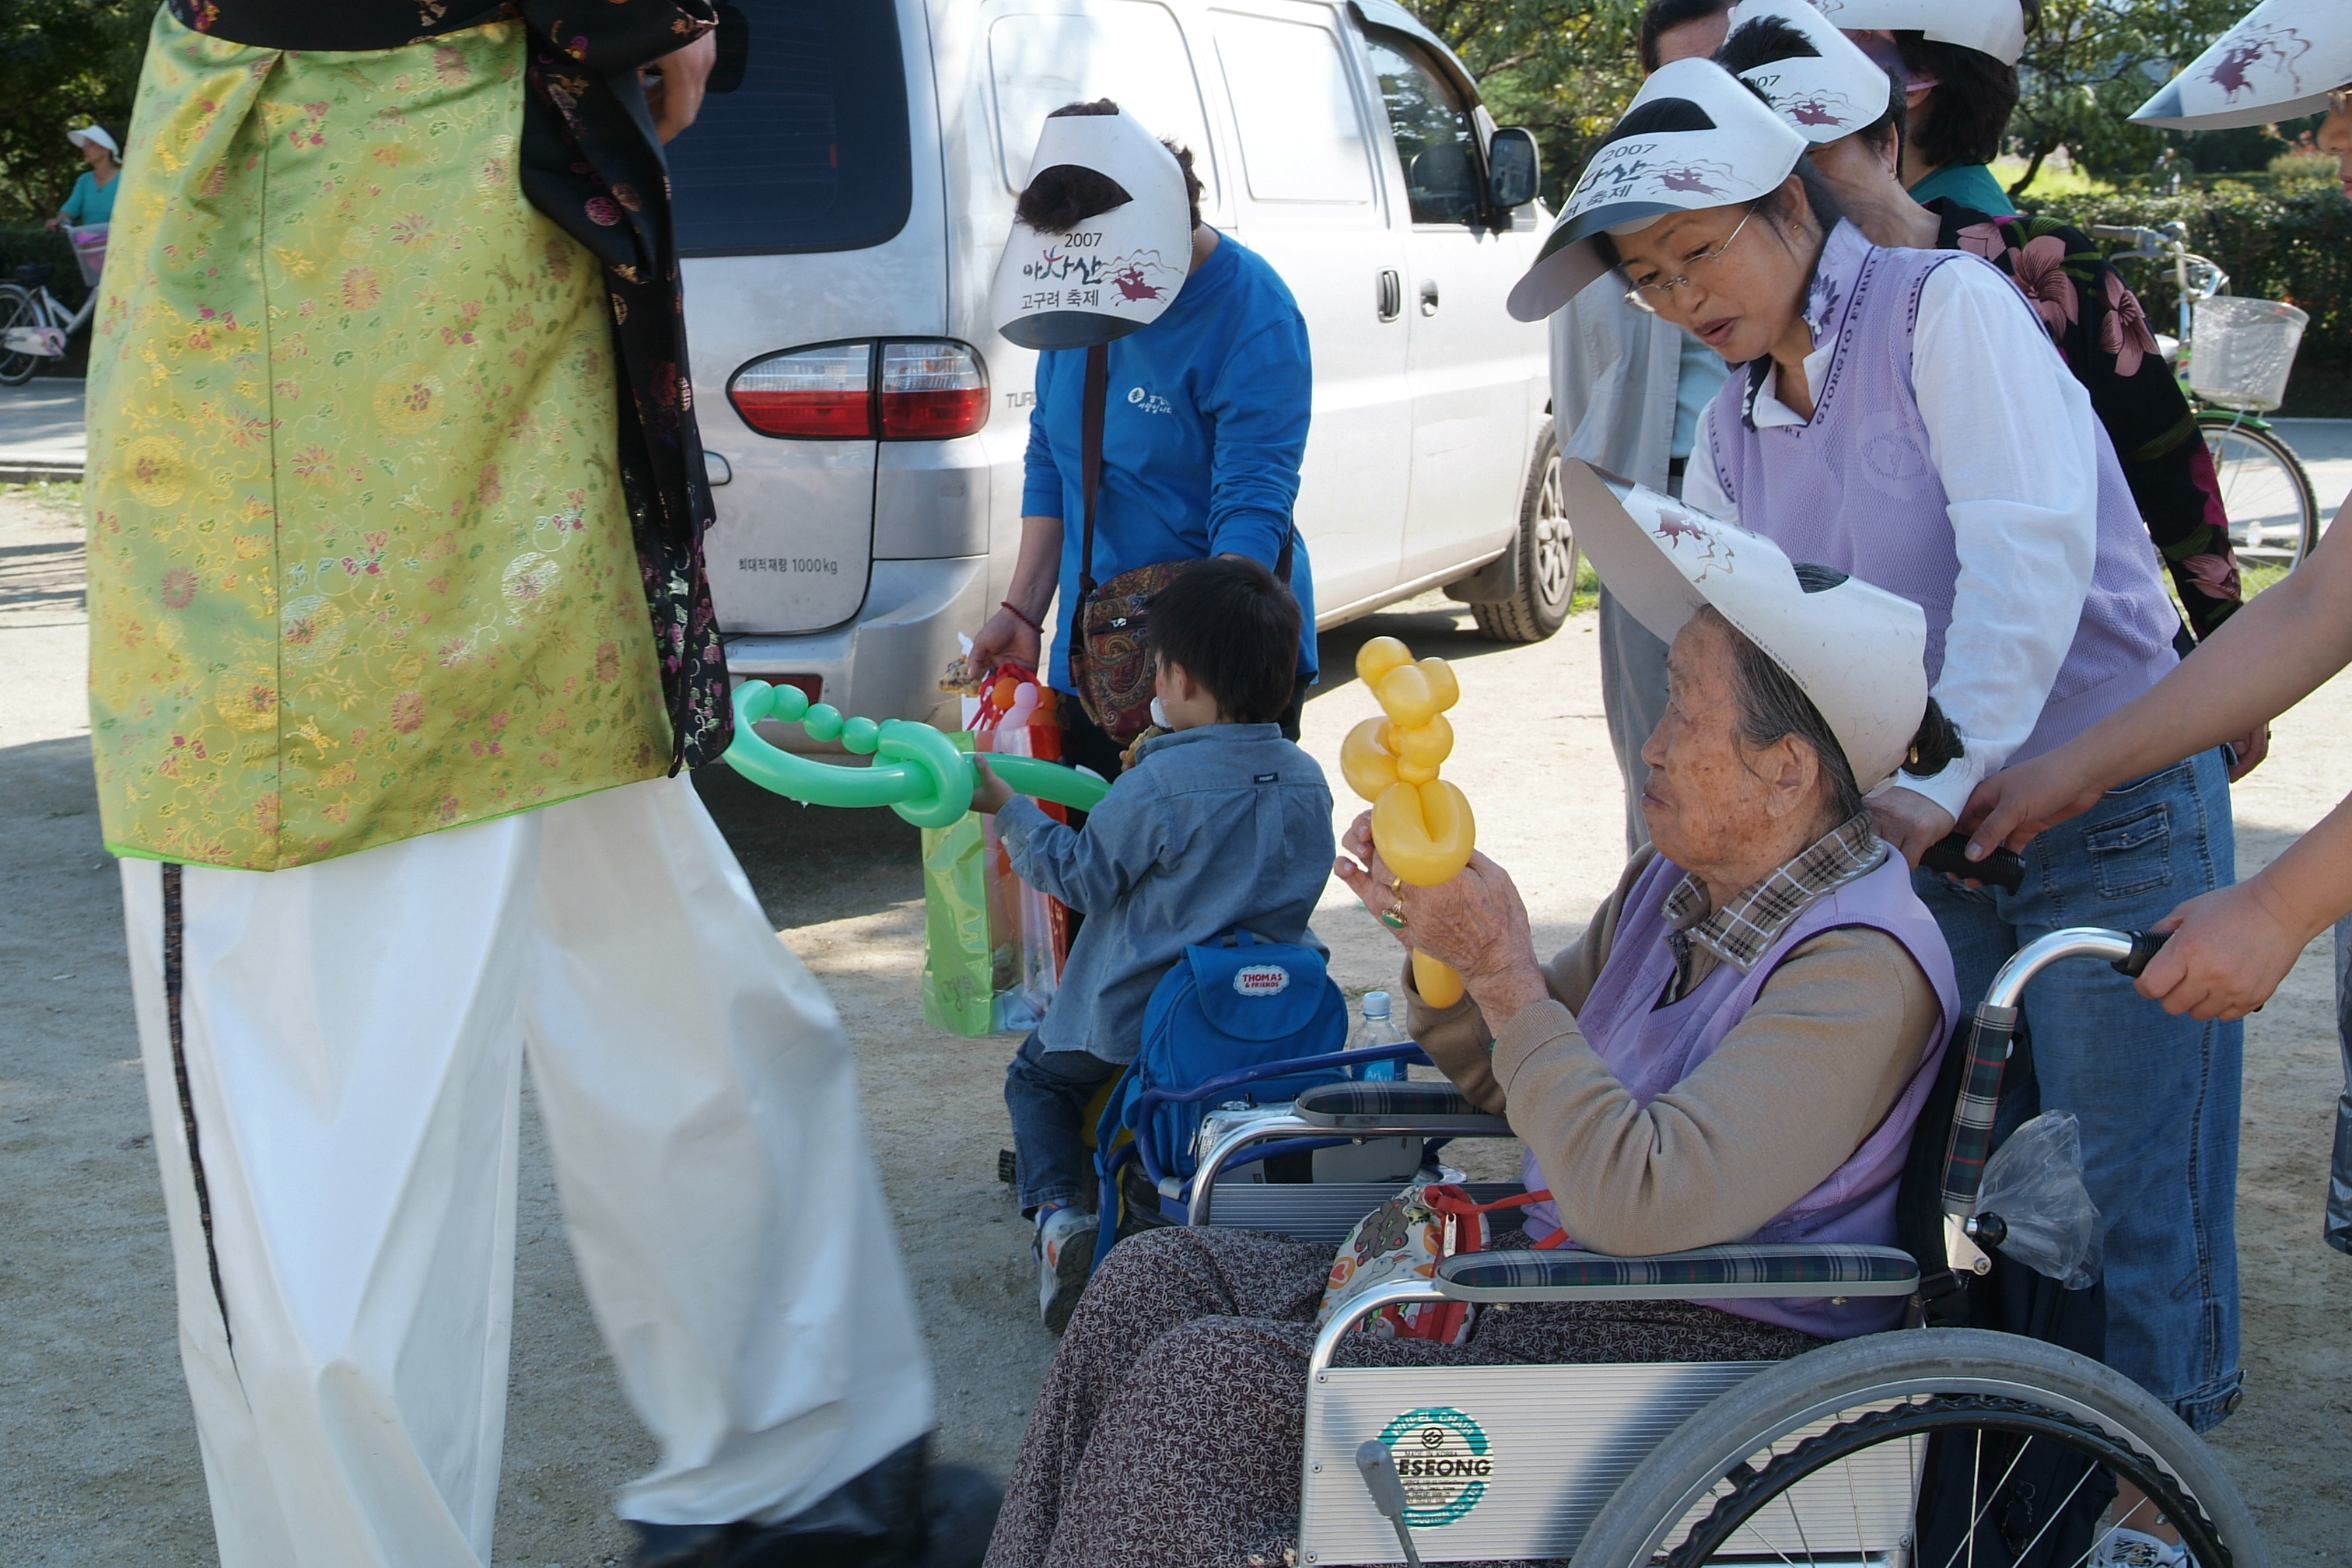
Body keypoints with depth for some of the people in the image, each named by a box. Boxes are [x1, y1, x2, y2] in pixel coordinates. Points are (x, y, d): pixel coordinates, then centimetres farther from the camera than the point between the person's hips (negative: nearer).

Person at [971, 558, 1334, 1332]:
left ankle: (1057, 1211, -2)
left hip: (1136, 1025, -6)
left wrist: (1009, 809, 3)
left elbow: (1084, 875, -9)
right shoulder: (1306, 780, -3)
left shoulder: (1157, 787, -22)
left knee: (1038, 1074, 20)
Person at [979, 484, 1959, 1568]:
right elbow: (1500, 1080, 19)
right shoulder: (1672, 884, 8)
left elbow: (1639, 1200, -29)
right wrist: (1438, 937, 0)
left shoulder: (1864, 968, -20)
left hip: (1698, 1353, -9)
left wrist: (1502, 970, -23)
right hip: (1552, 1283, 9)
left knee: (1206, 1381, -20)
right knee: (1158, 1276, 0)